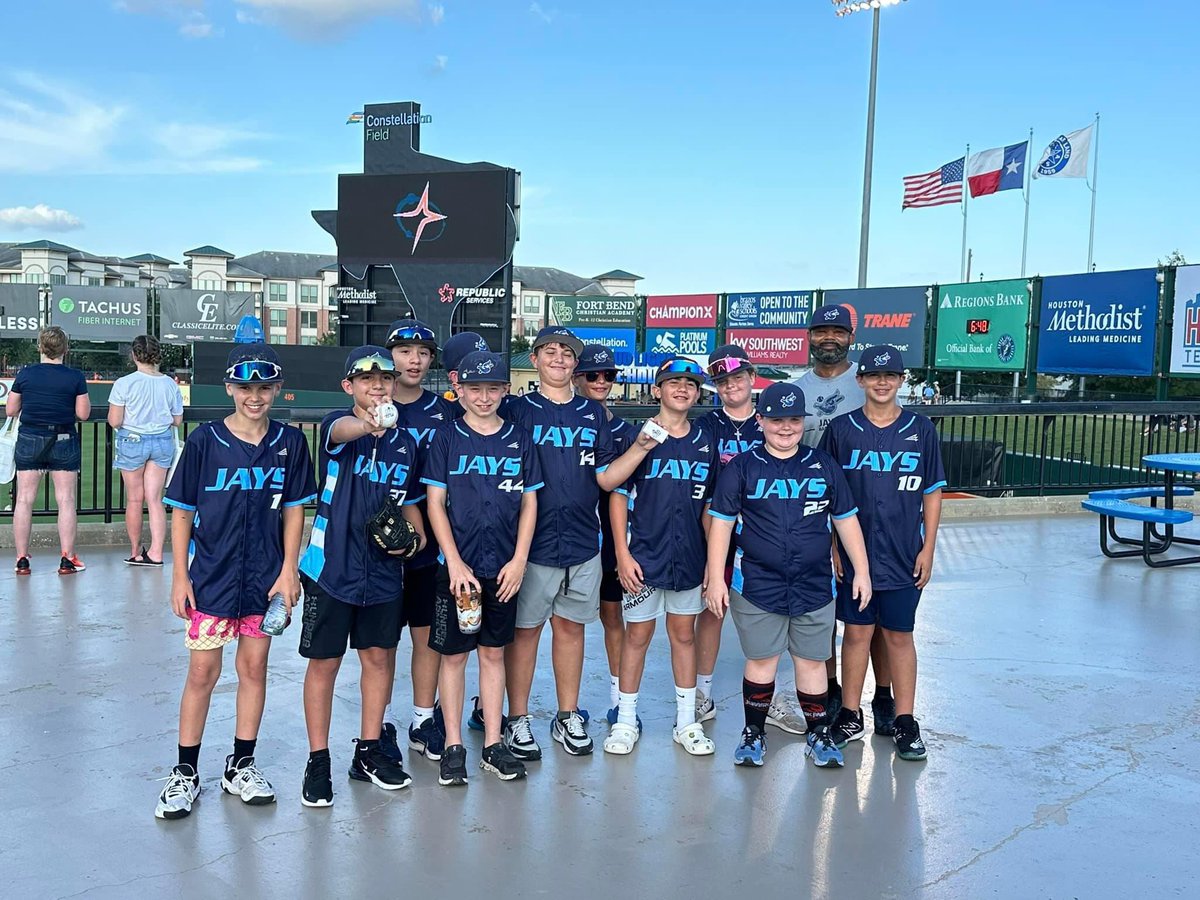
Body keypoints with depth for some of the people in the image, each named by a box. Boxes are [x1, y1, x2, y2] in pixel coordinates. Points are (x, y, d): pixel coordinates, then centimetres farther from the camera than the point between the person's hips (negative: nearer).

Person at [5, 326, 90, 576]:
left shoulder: (25, 374, -2)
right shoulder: (75, 377, -6)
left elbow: (10, 410, 3)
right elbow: (83, 414, -3)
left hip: (29, 440, 1)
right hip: (63, 441, -1)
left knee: (24, 500, 7)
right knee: (66, 501, 4)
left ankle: (22, 560, 9)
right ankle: (67, 559, 4)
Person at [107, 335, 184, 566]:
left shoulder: (124, 383, -13)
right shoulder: (170, 385, -4)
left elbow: (114, 421, -13)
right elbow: (177, 421, 4)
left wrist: (131, 415, 8)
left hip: (132, 441, -2)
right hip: (162, 442, 2)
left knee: (134, 499, 10)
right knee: (155, 499, 5)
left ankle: (136, 551, 22)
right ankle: (156, 552, 0)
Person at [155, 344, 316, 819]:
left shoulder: (290, 442, -2)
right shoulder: (204, 440, -6)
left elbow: (294, 509, 2)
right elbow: (182, 511, -1)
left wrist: (288, 570, -3)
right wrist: (180, 575, -4)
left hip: (265, 578, 2)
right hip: (211, 577, -1)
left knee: (254, 667, 10)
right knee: (203, 671, 3)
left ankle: (241, 766, 25)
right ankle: (186, 772, 17)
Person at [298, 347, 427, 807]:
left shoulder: (405, 442, 6)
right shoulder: (337, 426, -8)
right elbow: (342, 430, -35)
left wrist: (415, 536, -2)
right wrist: (369, 424, -58)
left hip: (383, 571, 4)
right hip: (331, 566, -4)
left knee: (379, 657, 13)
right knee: (324, 663, 5)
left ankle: (369, 750, 30)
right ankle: (318, 761, 19)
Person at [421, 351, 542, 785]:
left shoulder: (519, 439, 5)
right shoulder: (446, 439, -1)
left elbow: (529, 503, 7)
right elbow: (435, 505, -3)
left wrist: (519, 561, -3)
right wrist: (456, 563, -11)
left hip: (503, 569, 2)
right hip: (456, 566, -2)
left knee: (494, 652, 11)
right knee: (454, 654, 5)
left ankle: (493, 745, 20)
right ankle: (453, 746, 16)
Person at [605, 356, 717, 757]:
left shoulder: (706, 443, 6)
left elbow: (709, 506, 12)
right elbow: (618, 496, -5)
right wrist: (622, 553, -11)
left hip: (690, 558, 3)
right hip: (644, 557, -3)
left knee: (685, 634, 12)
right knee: (637, 635, 5)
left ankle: (686, 722, 22)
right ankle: (626, 720, 18)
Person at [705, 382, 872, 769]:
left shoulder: (823, 466, 7)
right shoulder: (741, 468, -1)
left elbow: (846, 519, 12)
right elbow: (721, 523, -2)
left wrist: (861, 571, 9)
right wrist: (716, 578, -6)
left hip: (814, 587, 2)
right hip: (757, 587, -2)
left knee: (812, 661, 10)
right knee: (760, 661, 6)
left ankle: (819, 735, 25)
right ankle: (754, 734, 23)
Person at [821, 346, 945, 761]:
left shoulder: (921, 430, 0)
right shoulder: (842, 429, -1)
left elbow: (932, 492, 4)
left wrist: (928, 548, 0)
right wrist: (830, 547, -1)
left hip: (904, 556, 0)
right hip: (853, 553, 0)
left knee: (899, 636, 8)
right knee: (857, 632, 8)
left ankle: (904, 721, 19)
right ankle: (850, 716, 21)